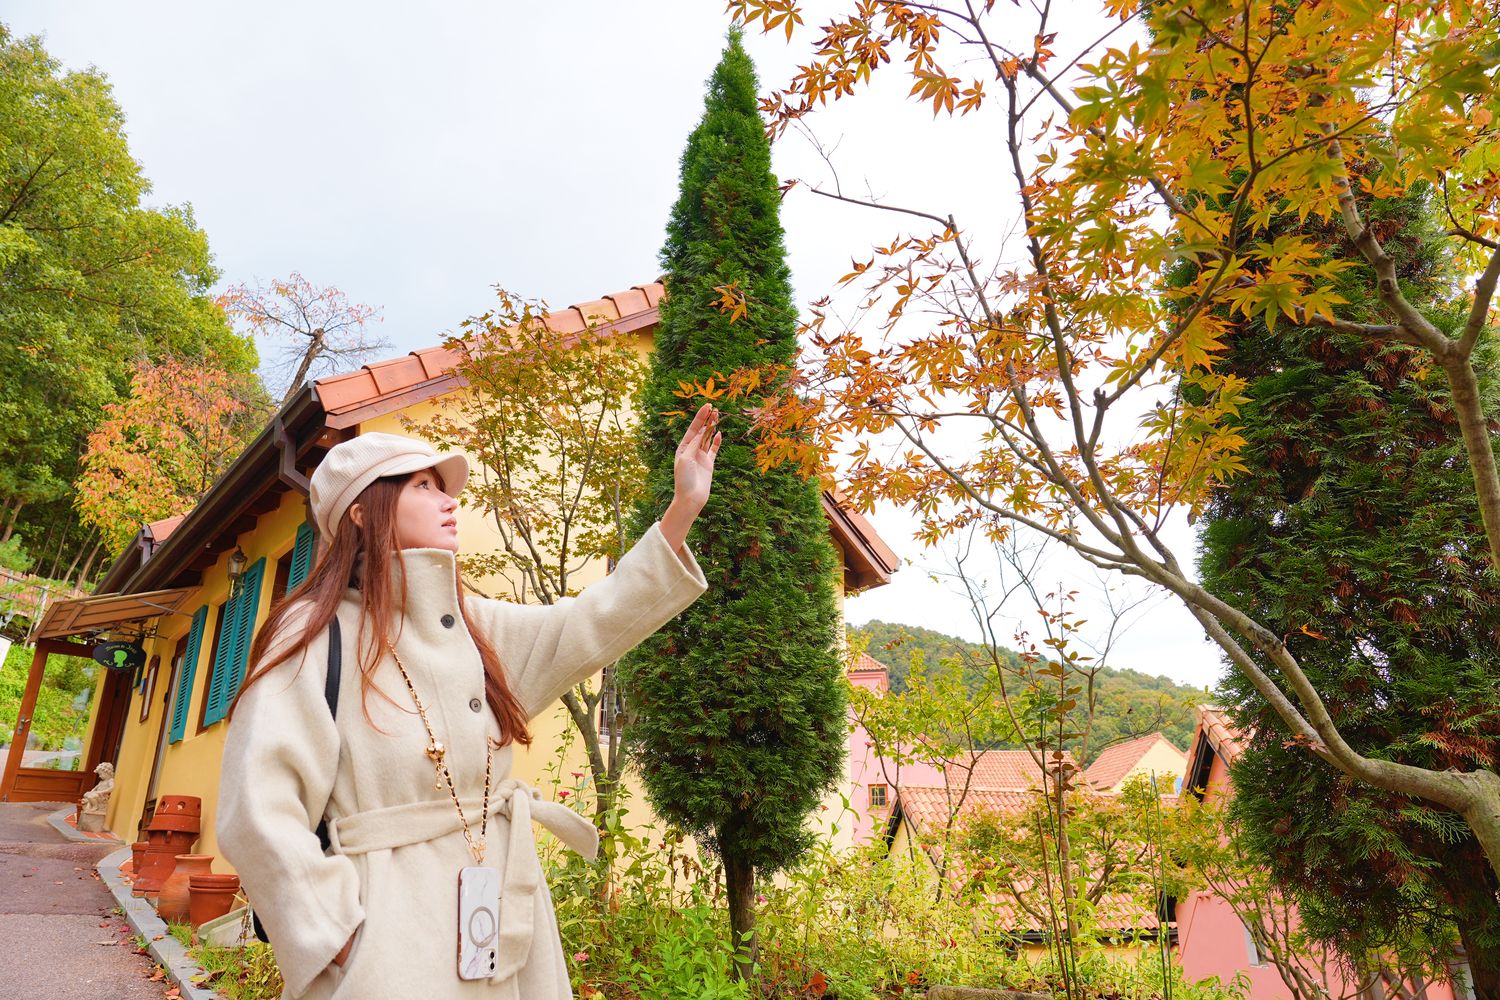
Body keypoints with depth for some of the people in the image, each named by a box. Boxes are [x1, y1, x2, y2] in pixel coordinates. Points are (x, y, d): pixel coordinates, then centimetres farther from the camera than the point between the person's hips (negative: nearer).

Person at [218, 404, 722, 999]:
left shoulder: (471, 625, 10)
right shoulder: (315, 633, -10)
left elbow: (591, 626, 8)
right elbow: (259, 814, -14)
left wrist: (683, 508, 4)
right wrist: (340, 937, -16)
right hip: (391, 933, -6)